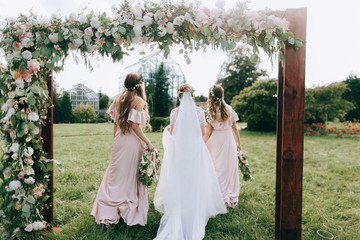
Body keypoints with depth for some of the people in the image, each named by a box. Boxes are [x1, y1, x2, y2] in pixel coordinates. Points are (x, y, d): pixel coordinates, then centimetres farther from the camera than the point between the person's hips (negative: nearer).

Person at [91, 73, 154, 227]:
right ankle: (131, 213, 23)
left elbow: (115, 122, 9)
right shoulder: (139, 101, -13)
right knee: (132, 177, 9)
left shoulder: (118, 99, 5)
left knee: (115, 175, 16)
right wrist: (148, 143, -14)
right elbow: (135, 126, -18)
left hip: (119, 141, 5)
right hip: (133, 142, -5)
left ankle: (108, 212, 25)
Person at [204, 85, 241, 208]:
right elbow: (234, 127, 6)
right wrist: (238, 142, 16)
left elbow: (208, 133, -12)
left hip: (215, 142, -3)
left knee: (217, 169, 7)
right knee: (231, 167, 12)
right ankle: (232, 198, 22)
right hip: (229, 140, 3)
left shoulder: (210, 112, -12)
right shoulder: (229, 109, 0)